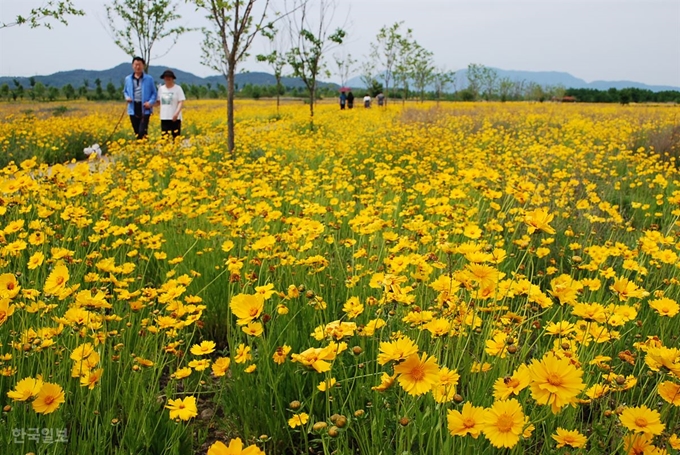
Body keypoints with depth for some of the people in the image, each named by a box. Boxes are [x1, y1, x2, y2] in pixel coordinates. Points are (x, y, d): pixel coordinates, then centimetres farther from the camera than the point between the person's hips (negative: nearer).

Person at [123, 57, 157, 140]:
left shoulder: (149, 79, 3)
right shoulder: (128, 79, 9)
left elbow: (154, 93, 7)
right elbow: (125, 91, 22)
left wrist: (151, 102, -11)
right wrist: (127, 97, -1)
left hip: (145, 108, -3)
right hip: (133, 109, 3)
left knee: (142, 132, -13)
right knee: (137, 132, 8)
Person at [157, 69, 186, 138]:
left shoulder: (178, 88, -4)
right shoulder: (161, 88, 9)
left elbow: (181, 102, -9)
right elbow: (159, 101, 12)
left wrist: (176, 113, -21)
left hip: (175, 118, -4)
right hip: (164, 118, 4)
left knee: (176, 137, -1)